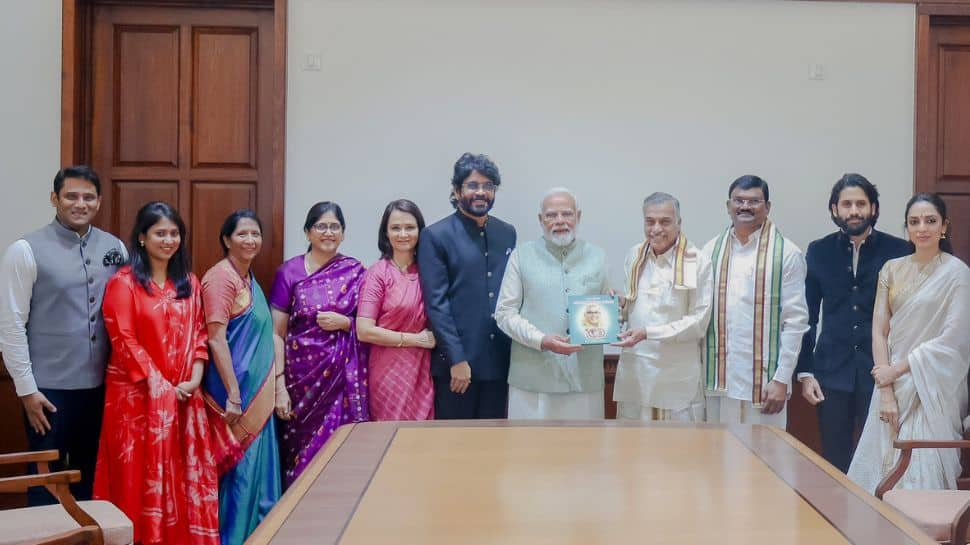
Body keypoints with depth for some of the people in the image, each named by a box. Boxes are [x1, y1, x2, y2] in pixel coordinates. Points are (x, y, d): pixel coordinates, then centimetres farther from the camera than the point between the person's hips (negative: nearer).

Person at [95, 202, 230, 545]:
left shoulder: (189, 283, 11)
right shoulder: (124, 282, -5)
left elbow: (199, 334, 9)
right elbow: (124, 341, -11)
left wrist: (194, 379, -6)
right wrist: (161, 385, -14)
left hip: (185, 396, 5)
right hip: (138, 394, -5)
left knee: (188, 472, 6)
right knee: (142, 474, 2)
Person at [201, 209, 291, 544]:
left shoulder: (250, 278, 14)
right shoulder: (220, 277, -13)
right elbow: (216, 339, -19)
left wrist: (279, 387, 14)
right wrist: (233, 395, -21)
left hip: (259, 391, 9)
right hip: (238, 391, -9)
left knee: (258, 465, 12)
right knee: (240, 468, -2)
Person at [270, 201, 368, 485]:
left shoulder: (354, 271, 5)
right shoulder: (289, 271, 2)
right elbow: (277, 332, 0)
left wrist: (344, 323, -11)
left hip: (343, 374, 1)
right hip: (302, 371, -1)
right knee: (301, 447, 1)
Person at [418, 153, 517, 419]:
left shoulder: (507, 233, 11)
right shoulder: (436, 236, -5)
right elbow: (436, 303, -9)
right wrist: (457, 360, -13)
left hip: (500, 361, 4)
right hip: (456, 363, -4)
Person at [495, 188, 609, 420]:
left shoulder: (596, 256, 12)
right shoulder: (522, 255, 3)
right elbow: (505, 312, -1)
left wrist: (602, 320, -6)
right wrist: (542, 340, -15)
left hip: (584, 377, 2)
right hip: (534, 377, -2)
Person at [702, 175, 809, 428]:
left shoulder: (787, 253, -1)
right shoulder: (712, 251, 9)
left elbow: (795, 321, -4)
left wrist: (781, 379, -9)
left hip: (763, 382, -3)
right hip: (719, 380, 3)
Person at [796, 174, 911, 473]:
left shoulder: (899, 251, -1)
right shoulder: (819, 252, 4)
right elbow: (807, 316, 6)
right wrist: (805, 373, 1)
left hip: (881, 371, -1)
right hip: (832, 371, 2)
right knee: (835, 460, 8)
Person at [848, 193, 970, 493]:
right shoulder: (891, 269, 7)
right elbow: (879, 330, 2)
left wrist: (898, 369, -10)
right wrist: (886, 392, -7)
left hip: (931, 388, -4)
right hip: (892, 384, 4)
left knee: (924, 471, -1)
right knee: (885, 466, 5)